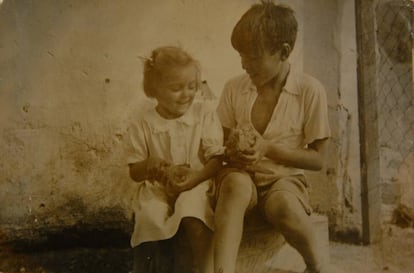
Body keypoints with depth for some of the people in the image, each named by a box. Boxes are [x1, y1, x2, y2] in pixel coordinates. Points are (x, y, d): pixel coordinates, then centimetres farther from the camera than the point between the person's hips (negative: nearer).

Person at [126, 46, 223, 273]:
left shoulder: (205, 112, -2)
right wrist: (149, 167, -19)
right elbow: (134, 172, 5)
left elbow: (217, 158, -3)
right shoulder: (143, 124, -1)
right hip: (157, 188, 2)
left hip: (195, 185, -1)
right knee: (148, 217, -27)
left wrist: (197, 176, -21)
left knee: (193, 217, -32)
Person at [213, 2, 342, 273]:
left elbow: (318, 159, -3)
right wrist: (233, 154, -13)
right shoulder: (234, 88, 1)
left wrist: (268, 149, -17)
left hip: (284, 177, -2)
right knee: (236, 184, -35)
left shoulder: (310, 90, -7)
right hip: (242, 175, 2)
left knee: (283, 206, -37)